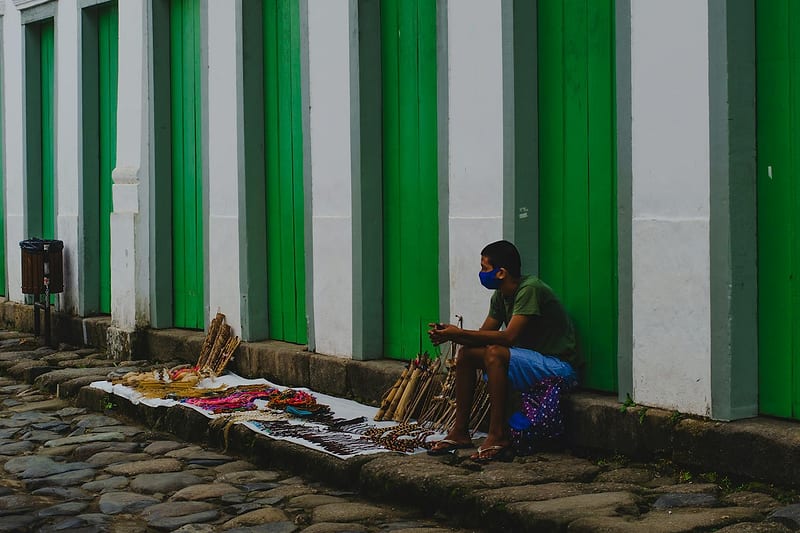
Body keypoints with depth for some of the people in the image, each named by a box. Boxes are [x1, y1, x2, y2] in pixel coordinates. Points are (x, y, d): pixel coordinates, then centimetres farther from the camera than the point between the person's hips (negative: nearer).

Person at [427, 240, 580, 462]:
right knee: (467, 352, 0)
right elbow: (484, 334, 7)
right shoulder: (501, 296, 9)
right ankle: (460, 432, 2)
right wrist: (449, 334, -10)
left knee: (494, 353, -31)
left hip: (558, 366, -10)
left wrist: (459, 333, -23)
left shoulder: (530, 289, -20)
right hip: (526, 359, 10)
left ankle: (498, 437, -27)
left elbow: (509, 336, -27)